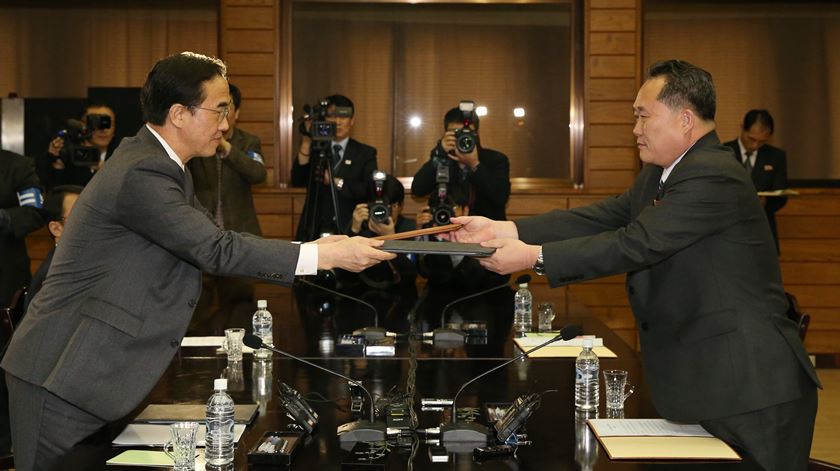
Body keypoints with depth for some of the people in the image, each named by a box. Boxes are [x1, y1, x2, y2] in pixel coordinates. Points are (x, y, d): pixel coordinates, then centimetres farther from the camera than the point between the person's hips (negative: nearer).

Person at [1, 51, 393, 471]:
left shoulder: (156, 162, 10)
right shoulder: (142, 174, -22)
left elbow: (210, 240, 9)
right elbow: (216, 250, -24)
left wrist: (313, 249, 2)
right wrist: (324, 256, -21)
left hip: (95, 367, 10)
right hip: (60, 373, -10)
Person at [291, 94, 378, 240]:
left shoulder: (365, 153, 8)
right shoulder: (314, 149, 11)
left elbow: (370, 192, -5)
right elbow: (297, 181, -4)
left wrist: (337, 183, -14)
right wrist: (306, 145, -12)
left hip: (350, 231, -1)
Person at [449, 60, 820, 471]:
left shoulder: (712, 176, -20)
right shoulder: (658, 177, 12)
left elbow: (636, 243, -25)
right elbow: (599, 219, 4)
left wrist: (534, 257, -23)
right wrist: (504, 229, -5)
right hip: (701, 378, 10)